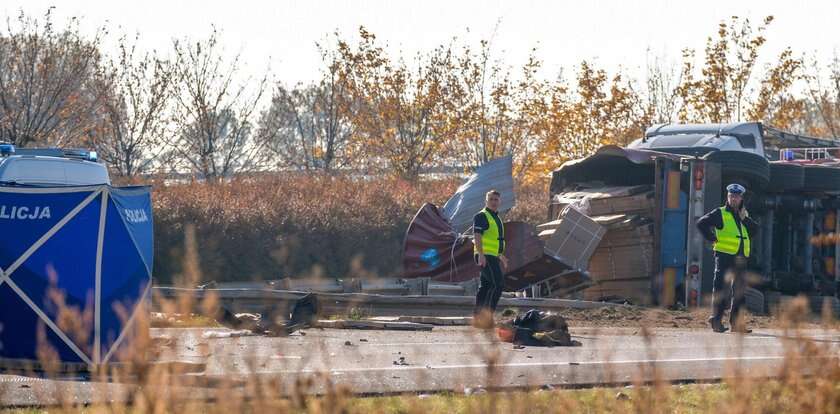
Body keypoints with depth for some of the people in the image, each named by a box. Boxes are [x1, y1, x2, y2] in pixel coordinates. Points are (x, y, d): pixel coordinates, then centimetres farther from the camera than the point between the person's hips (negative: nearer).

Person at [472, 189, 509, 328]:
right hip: (485, 256, -10)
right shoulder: (481, 216, -9)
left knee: (485, 286, 9)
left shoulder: (496, 218, 21)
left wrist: (501, 256, 35)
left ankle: (477, 317, 11)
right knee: (498, 283, -16)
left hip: (492, 256, 10)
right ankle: (488, 314, -17)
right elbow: (477, 236, -19)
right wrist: (481, 254, -29)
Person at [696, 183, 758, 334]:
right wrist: (713, 239, -10)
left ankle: (735, 322, 12)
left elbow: (755, 229, 6)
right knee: (721, 288, -8)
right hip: (724, 255, -6)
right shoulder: (720, 213, 1)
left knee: (739, 290, 7)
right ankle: (716, 320, -7)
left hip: (741, 258, 6)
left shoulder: (743, 217, 19)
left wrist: (745, 218, -6)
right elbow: (701, 223, -8)